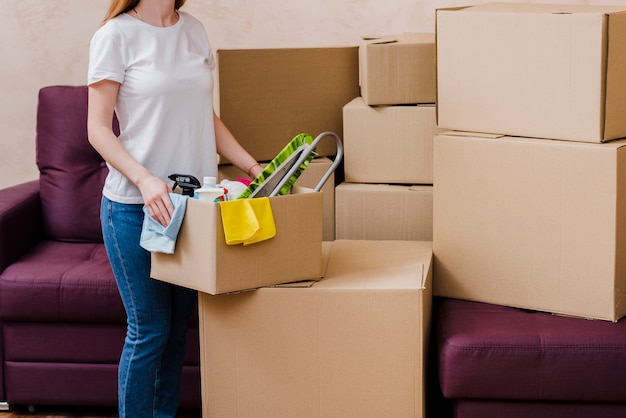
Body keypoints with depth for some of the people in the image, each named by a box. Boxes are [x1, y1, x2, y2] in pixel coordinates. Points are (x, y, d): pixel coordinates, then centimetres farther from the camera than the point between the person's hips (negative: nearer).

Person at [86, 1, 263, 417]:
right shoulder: (116, 35, -8)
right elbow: (99, 129, -9)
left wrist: (254, 167, 5)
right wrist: (145, 179, -24)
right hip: (134, 207, -5)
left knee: (178, 326, 11)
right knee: (149, 329, 0)